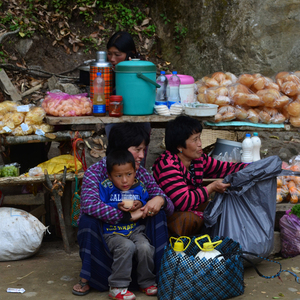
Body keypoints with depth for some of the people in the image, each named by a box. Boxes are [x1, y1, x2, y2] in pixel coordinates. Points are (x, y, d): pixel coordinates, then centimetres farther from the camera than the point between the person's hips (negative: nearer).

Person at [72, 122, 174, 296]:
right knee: (88, 221, -32)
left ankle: (156, 272, -10)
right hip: (103, 238, -3)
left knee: (158, 214, -18)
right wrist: (128, 216, -37)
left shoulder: (143, 174, -3)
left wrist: (160, 199, -30)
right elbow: (90, 204, -36)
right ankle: (88, 278, -14)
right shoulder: (96, 172, -16)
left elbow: (170, 208, -4)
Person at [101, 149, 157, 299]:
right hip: (112, 233, -3)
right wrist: (117, 207, -23)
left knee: (145, 247, -24)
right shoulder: (105, 187, -5)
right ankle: (117, 287, -18)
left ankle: (147, 282, 2)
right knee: (126, 247, -32)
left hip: (135, 229, 3)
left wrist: (140, 205, -14)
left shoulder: (139, 187, 4)